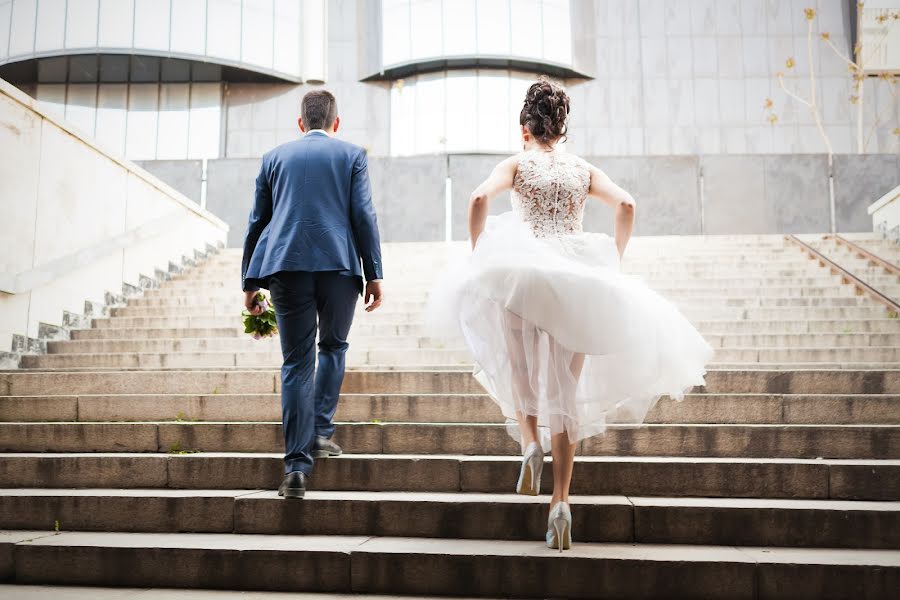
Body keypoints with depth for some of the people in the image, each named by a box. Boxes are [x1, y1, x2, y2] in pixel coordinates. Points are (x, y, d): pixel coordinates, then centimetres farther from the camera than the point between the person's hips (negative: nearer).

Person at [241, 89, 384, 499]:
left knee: (296, 362, 2)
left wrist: (250, 281, 16)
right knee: (333, 347, 21)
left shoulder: (274, 157, 17)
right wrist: (374, 274, 3)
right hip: (339, 265, -1)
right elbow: (363, 216, 1)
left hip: (287, 266, 1)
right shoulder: (351, 155, 11)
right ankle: (321, 432, 14)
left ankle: (296, 466, -2)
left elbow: (257, 222, 14)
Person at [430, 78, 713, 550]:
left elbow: (479, 199, -10)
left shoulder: (516, 164, 7)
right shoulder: (584, 170, 14)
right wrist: (613, 262, 8)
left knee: (519, 371, 23)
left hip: (522, 276, -2)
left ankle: (530, 441, -1)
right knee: (566, 393, 5)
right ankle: (560, 502, 1)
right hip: (579, 282, 2)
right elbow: (626, 204, 2)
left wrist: (478, 257, -2)